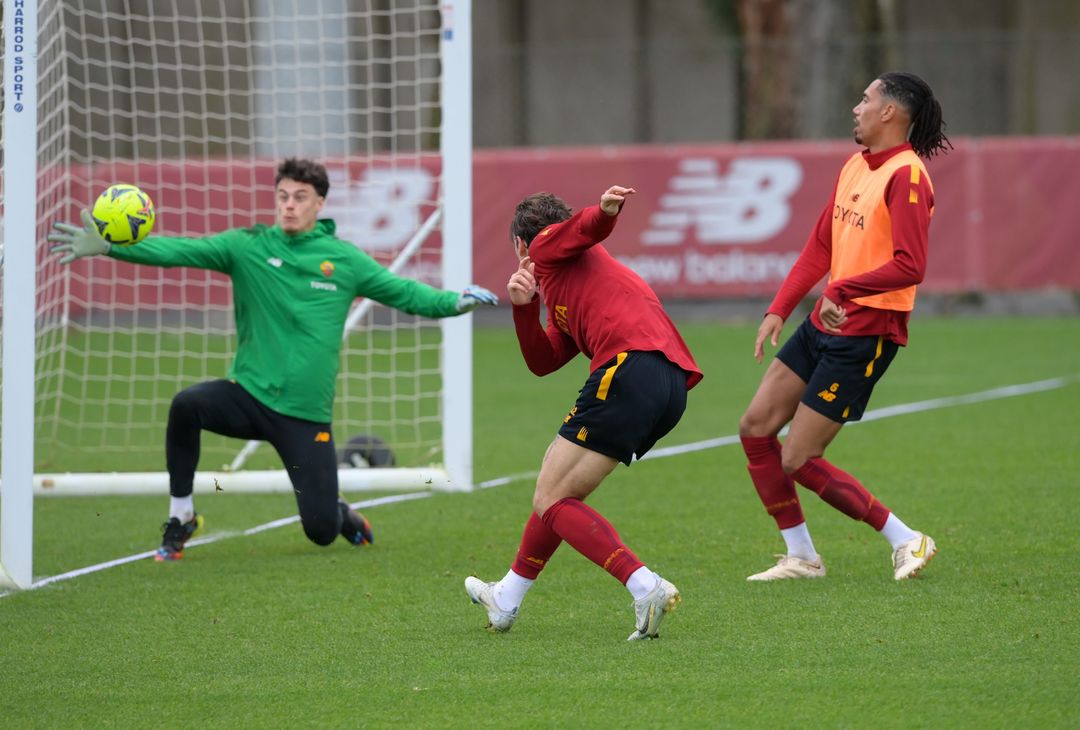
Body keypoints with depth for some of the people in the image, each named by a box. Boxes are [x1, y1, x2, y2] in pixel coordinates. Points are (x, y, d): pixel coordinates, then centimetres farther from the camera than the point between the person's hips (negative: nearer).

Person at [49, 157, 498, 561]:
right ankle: (180, 518, -13)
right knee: (187, 405, -32)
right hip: (248, 395, 0)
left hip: (306, 416, 0)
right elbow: (176, 251, -9)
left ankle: (342, 514, 39)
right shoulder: (247, 246, 0)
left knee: (322, 532, -3)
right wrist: (106, 247, -21)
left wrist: (455, 302, -7)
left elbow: (403, 293, 9)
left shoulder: (344, 260, 3)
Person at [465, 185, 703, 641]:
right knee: (558, 493, 24)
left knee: (550, 502, -7)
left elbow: (586, 227, -9)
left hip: (628, 371, -9)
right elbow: (543, 361, 27)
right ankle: (507, 600, 37)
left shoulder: (548, 246, 13)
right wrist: (525, 307, 12)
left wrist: (606, 210, -32)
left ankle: (646, 587, -22)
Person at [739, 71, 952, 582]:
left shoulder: (905, 176, -16)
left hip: (865, 335, -9)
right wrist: (778, 310, 11)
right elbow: (821, 246, 18)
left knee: (797, 461, -8)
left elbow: (910, 267, -26)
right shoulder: (856, 166, 13)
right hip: (824, 324, 9)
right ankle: (800, 557, 15)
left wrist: (843, 290, -28)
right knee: (755, 428, 7)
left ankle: (907, 540, 2)